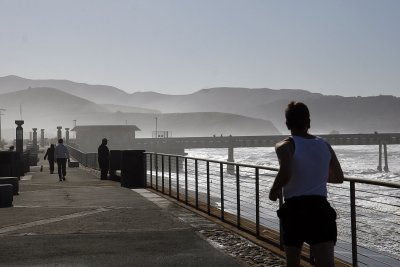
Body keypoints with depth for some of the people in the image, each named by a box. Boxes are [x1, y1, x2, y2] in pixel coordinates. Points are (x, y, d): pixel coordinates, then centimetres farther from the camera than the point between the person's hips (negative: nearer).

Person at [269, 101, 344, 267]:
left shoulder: (286, 146, -4)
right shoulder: (325, 146, 11)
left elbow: (286, 173, -22)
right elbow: (339, 177, 21)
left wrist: (274, 190, -3)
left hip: (295, 208, -2)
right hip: (321, 208, 3)